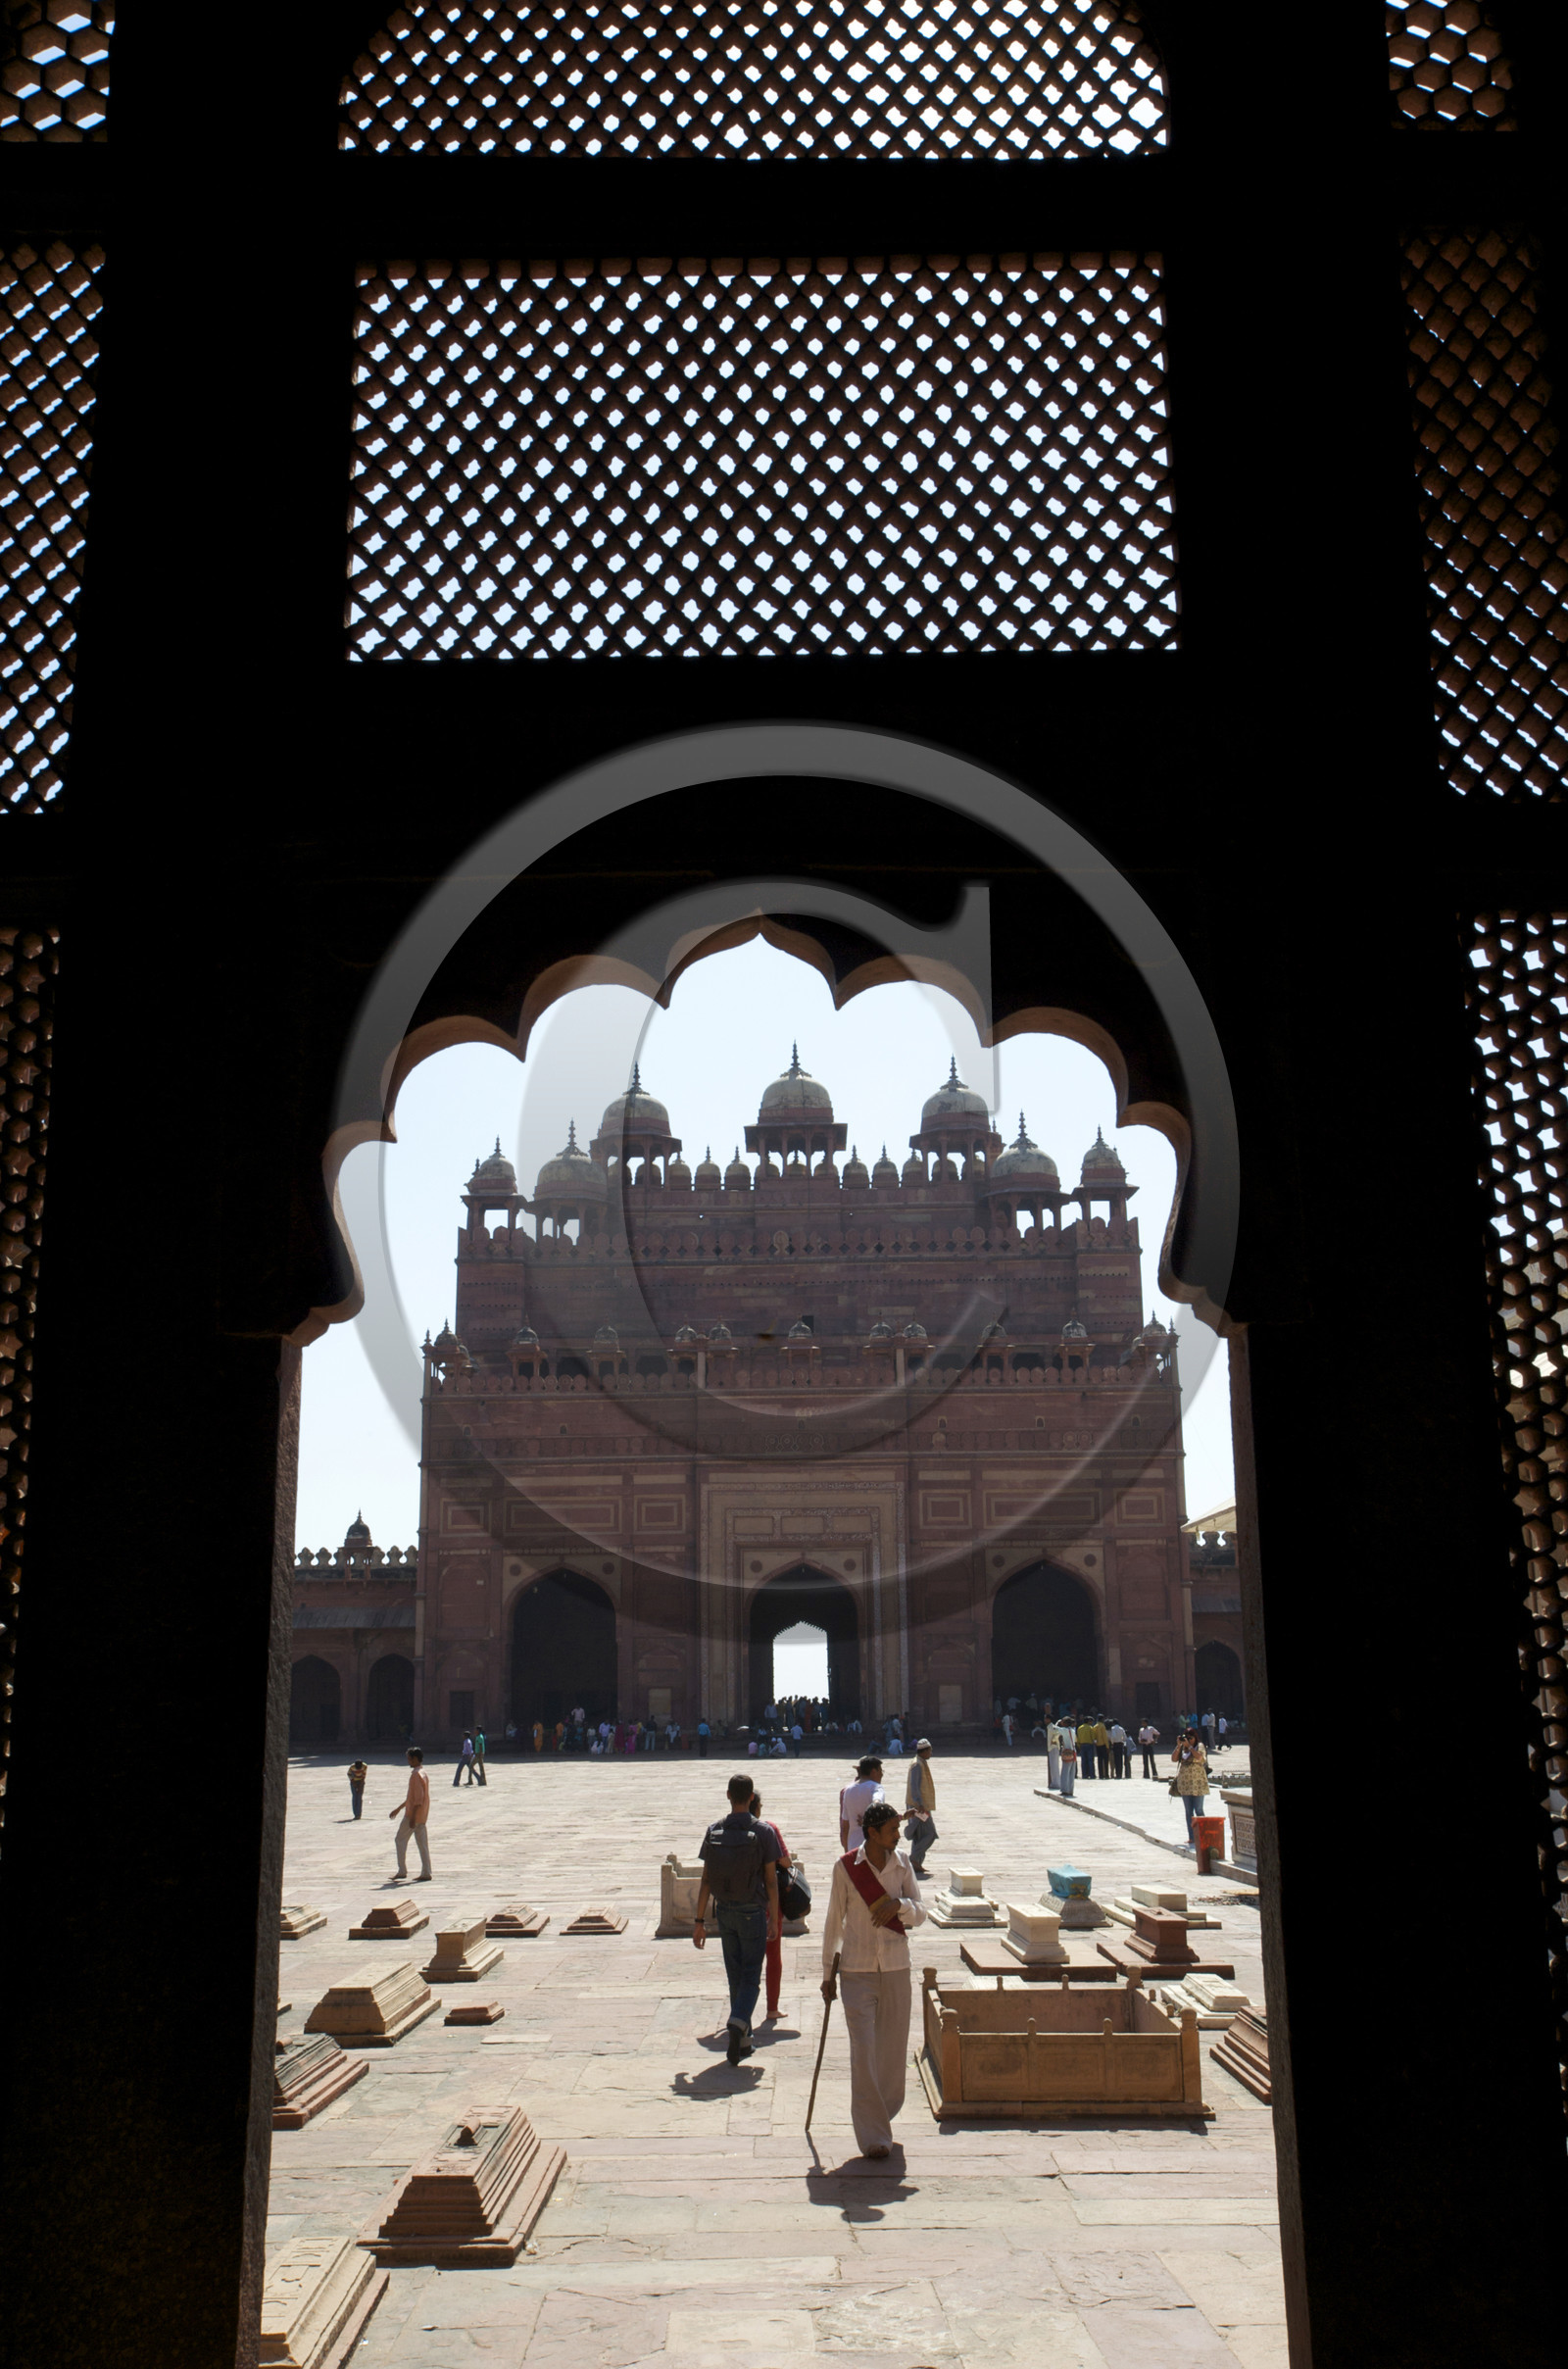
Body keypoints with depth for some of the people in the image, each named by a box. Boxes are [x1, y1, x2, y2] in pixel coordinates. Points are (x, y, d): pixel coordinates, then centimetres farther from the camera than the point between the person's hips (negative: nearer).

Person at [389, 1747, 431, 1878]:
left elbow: (418, 1798, -22)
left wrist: (412, 1817, -23)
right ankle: (426, 1873, 4)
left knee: (400, 1839, 4)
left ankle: (402, 1871, 7)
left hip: (413, 1815, -9)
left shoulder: (416, 1775, -16)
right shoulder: (422, 1773, 15)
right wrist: (398, 1809, 27)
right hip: (422, 1817, 9)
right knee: (422, 1843, 6)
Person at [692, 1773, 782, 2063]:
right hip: (753, 1912, -3)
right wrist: (773, 1918, 3)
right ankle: (738, 2022, -20)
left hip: (724, 1911, 3)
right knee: (751, 1976, 4)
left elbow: (706, 1879, -1)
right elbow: (771, 1880, -7)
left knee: (735, 1976, 14)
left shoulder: (714, 1831, -2)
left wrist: (700, 1921, 3)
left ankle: (743, 2040, 19)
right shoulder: (764, 1832, -10)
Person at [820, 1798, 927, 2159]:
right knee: (863, 2051, -8)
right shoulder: (846, 1867, -7)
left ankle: (883, 2113, 33)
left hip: (896, 1967, 3)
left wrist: (899, 1904, -21)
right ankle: (872, 2135, -3)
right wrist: (827, 1973, 5)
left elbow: (920, 1915, 1)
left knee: (893, 2048, 10)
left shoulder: (902, 1864, 1)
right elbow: (834, 1920, 1)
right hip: (857, 1969, -3)